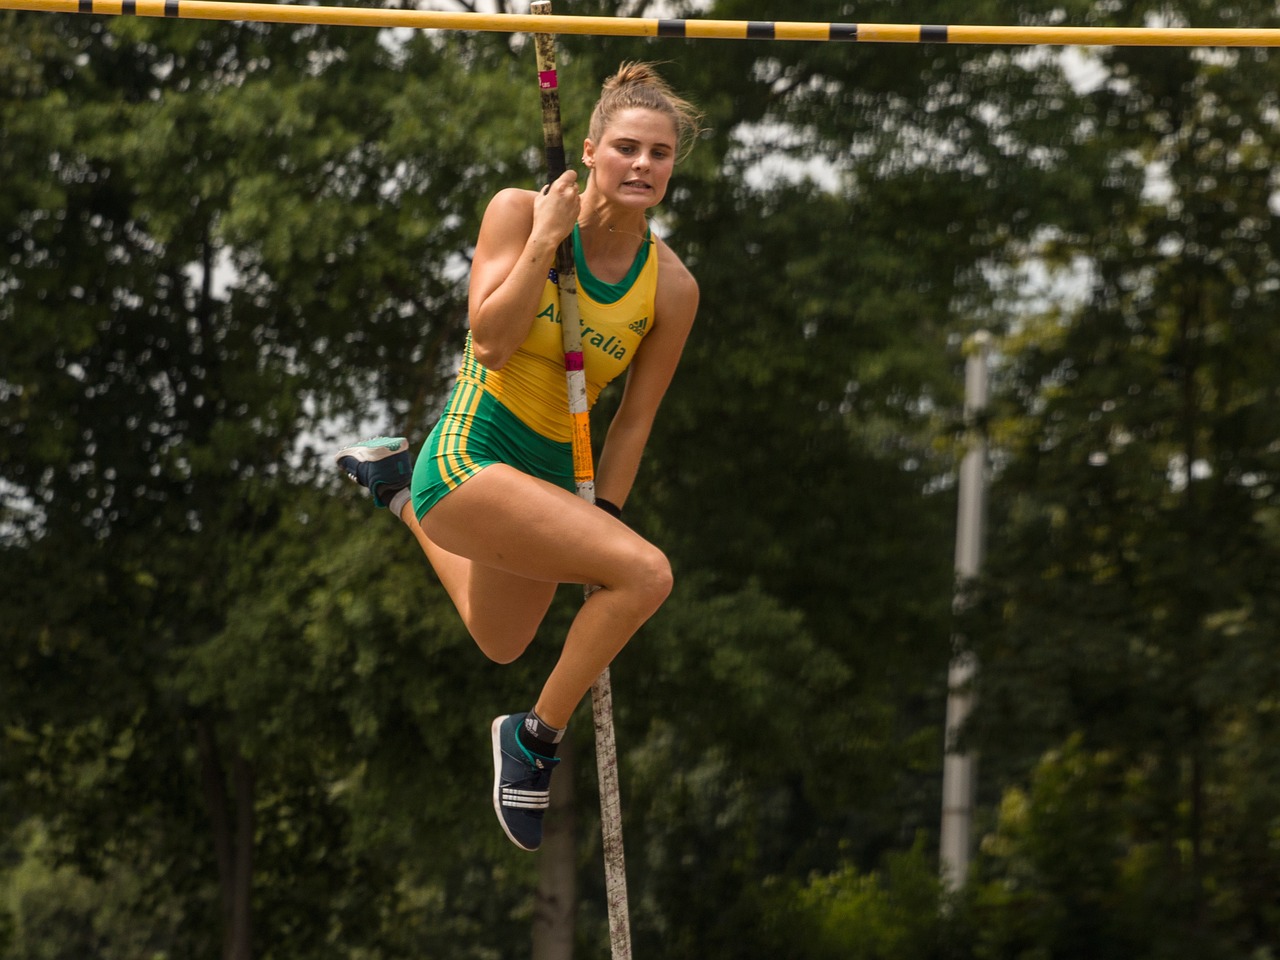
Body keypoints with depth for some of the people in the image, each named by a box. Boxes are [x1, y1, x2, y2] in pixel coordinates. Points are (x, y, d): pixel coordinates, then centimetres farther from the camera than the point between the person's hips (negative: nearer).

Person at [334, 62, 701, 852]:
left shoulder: (672, 287, -3)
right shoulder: (520, 212, -10)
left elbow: (635, 416, 3)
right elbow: (490, 342, -19)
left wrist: (602, 518, -2)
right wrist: (545, 239, -20)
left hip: (550, 469, 6)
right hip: (470, 457, -6)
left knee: (501, 645, 30)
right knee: (646, 572, -25)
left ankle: (398, 486, 49)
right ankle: (538, 737, -7)